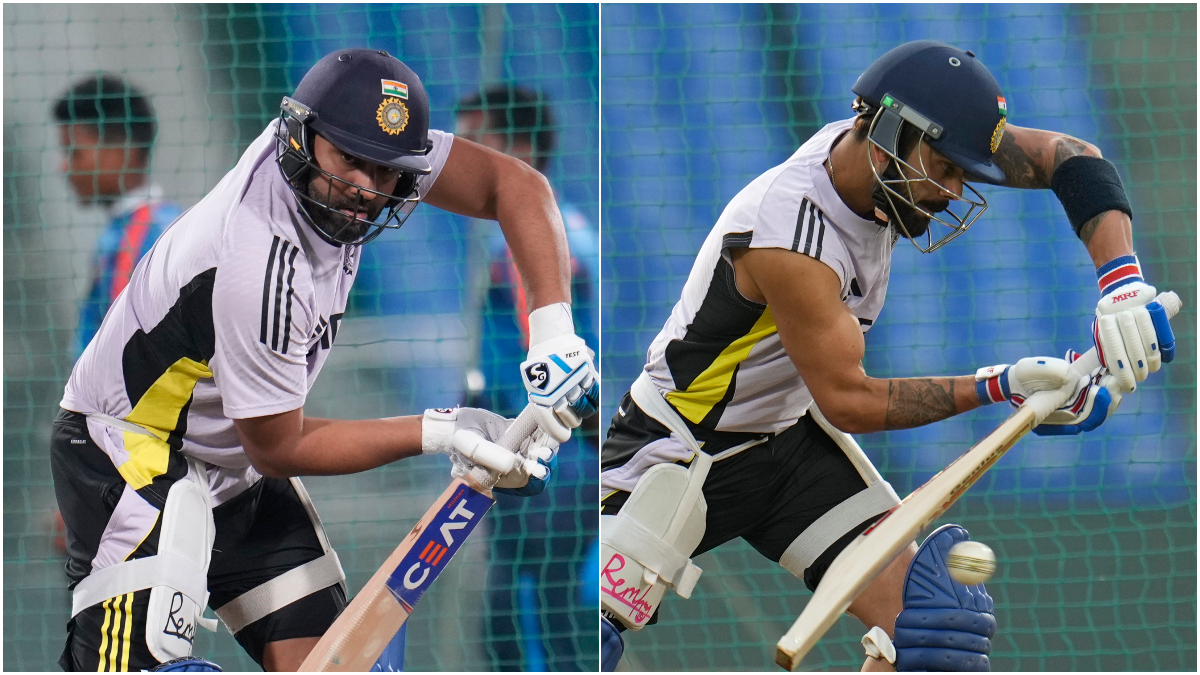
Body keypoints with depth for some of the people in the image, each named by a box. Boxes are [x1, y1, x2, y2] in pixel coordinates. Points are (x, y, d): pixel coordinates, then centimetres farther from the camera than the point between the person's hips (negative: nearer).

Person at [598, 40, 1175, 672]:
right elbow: (848, 400, -25)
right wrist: (997, 386, -27)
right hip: (681, 449, -7)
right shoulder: (787, 237, -32)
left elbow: (1071, 160, -8)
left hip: (794, 440, 7)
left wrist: (1122, 279, -23)